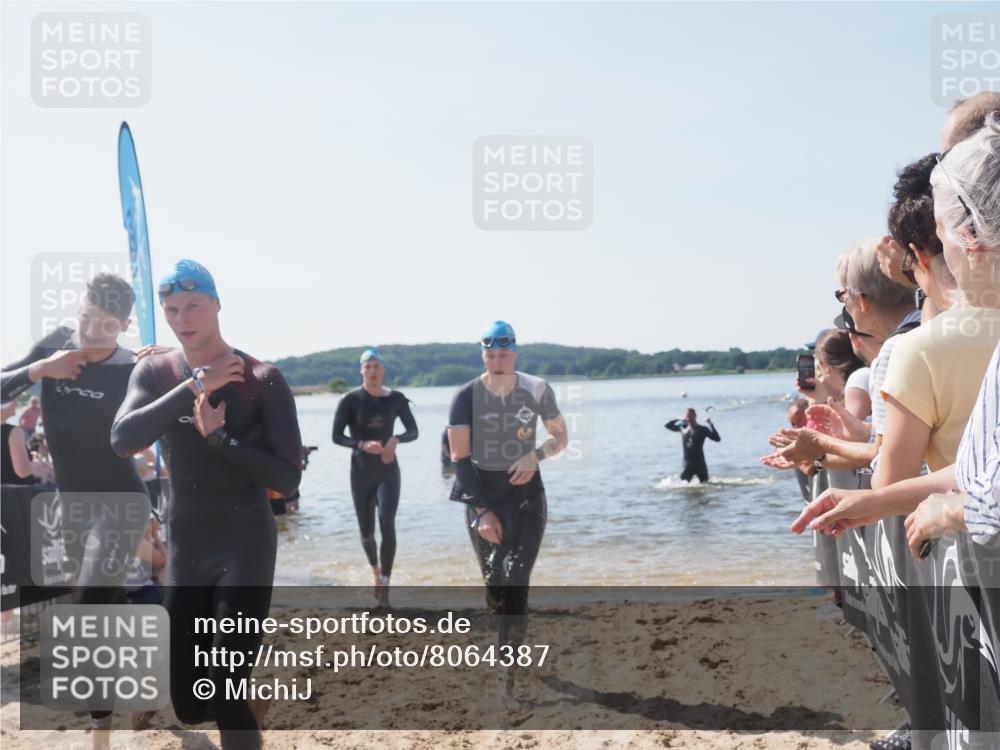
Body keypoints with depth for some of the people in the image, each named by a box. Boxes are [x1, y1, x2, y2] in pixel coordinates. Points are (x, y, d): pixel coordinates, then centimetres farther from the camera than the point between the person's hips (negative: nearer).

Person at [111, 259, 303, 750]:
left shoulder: (262, 379, -9)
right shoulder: (154, 373, 2)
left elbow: (288, 479, -12)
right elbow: (122, 441, -17)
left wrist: (219, 436, -22)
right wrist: (195, 386, -22)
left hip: (246, 546, -4)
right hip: (184, 549, 4)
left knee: (226, 698, -9)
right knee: (189, 705, 8)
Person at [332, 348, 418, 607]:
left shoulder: (396, 399, -3)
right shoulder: (351, 400, -7)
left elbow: (413, 432, 1)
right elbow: (336, 436, -9)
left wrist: (396, 439, -20)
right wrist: (362, 445, -26)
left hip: (388, 470, 0)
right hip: (361, 472, 0)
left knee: (387, 525, -17)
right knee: (366, 531, 10)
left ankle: (384, 588, -14)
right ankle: (376, 572, 40)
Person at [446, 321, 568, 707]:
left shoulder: (537, 390, -5)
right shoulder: (466, 397, -9)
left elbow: (561, 437, 8)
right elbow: (459, 458, -8)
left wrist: (536, 454, -14)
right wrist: (482, 511, -13)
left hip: (526, 493, 0)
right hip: (482, 494, 1)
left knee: (515, 583, -12)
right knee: (494, 585, 6)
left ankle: (507, 674, -8)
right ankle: (509, 655, 29)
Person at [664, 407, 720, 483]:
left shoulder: (702, 430, -4)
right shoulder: (683, 429, 8)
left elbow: (717, 439, -15)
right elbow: (667, 425, 16)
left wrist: (711, 424, -20)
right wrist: (679, 420, 9)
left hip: (700, 464, -3)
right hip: (687, 464, 3)